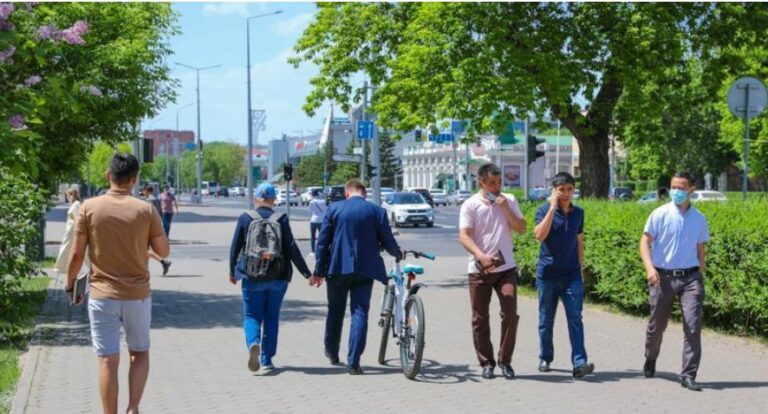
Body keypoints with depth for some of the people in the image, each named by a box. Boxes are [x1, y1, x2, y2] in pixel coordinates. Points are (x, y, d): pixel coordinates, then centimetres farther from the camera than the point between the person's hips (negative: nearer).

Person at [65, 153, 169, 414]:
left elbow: (77, 254, -3)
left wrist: (70, 285, 11)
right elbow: (163, 251, 0)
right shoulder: (145, 210, -7)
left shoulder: (89, 208, -6)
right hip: (137, 294, 0)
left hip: (102, 295, 0)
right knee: (140, 353, 17)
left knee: (108, 361, 4)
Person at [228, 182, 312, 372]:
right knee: (272, 317, 13)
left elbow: (235, 247, 1)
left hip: (252, 276, -1)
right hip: (278, 277, 1)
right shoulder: (281, 219, -4)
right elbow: (292, 249, -7)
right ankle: (266, 359, 14)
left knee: (252, 315, 7)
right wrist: (307, 273, -3)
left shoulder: (245, 218, -3)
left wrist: (232, 271, 15)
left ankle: (253, 343, -23)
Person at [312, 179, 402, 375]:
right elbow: (388, 242, 0)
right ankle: (353, 362, -5)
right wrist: (398, 254, 22)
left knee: (335, 311, 18)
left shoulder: (334, 208, 0)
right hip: (365, 270, -1)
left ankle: (331, 353, 32)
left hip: (338, 268, 1)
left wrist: (319, 271, 5)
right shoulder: (377, 211, -2)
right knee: (360, 313, 1)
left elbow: (322, 241, 0)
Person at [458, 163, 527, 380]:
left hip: (506, 268, 2)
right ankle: (487, 363, 16)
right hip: (479, 270, -1)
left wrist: (506, 209, -10)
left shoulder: (509, 201, 7)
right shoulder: (471, 205, -3)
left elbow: (521, 229, 3)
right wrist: (480, 256, -26)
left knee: (510, 314, -8)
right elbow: (464, 237, -11)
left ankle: (505, 361, 6)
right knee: (480, 319, 4)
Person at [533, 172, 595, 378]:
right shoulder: (544, 210, -5)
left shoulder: (578, 213, 7)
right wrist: (552, 208, -20)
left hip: (572, 276, 2)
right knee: (546, 320, 9)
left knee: (575, 318, -9)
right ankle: (545, 358, 24)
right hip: (547, 274, -2)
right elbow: (539, 235, -22)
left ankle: (579, 363, -14)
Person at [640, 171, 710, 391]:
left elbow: (700, 249, 14)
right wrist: (649, 267, -17)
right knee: (656, 325, 12)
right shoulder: (660, 214, -2)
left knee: (693, 326, -11)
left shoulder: (699, 219, 6)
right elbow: (645, 242, -3)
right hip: (663, 277, -1)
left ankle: (688, 375, -7)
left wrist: (700, 277, 13)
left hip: (690, 277, 1)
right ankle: (650, 361, 39)